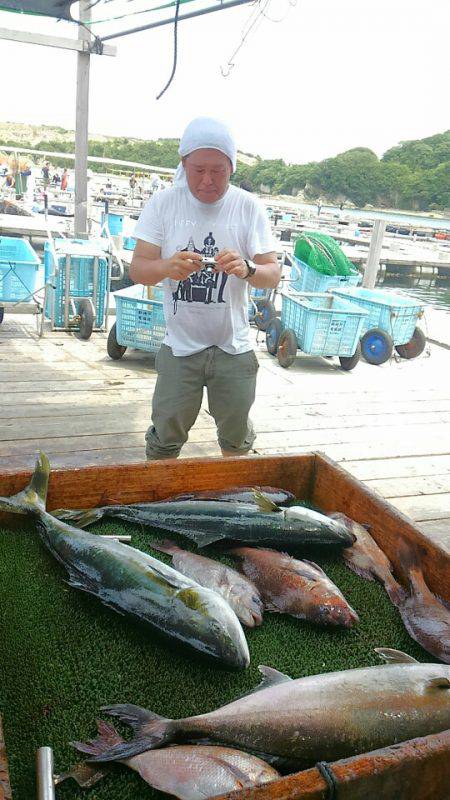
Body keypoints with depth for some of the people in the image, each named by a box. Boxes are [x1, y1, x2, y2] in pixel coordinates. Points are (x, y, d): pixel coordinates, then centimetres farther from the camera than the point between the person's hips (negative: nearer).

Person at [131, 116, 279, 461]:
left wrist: (247, 269, -29)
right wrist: (167, 267, -30)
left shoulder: (249, 207, -4)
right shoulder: (163, 203, -4)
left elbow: (273, 276, -5)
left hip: (234, 348, 1)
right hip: (179, 346, 0)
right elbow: (137, 269, -7)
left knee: (237, 440, 15)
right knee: (165, 440, 8)